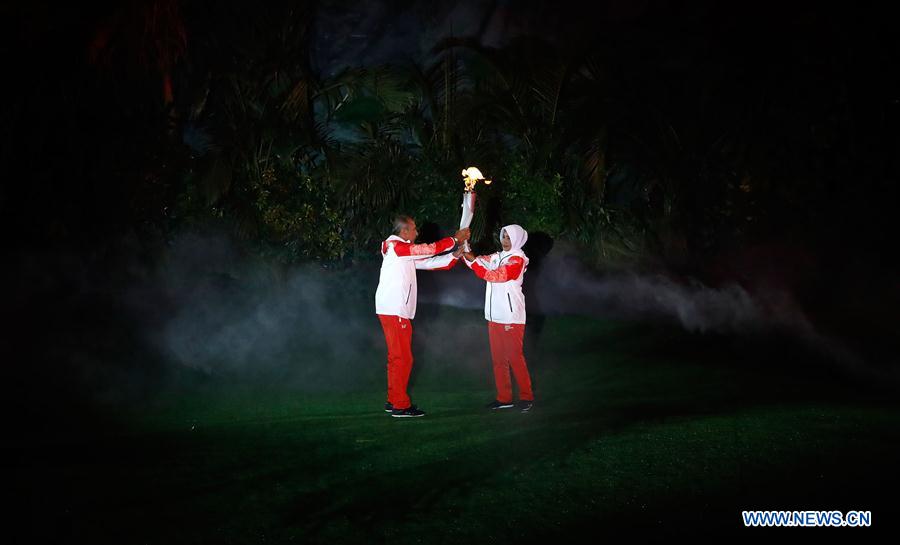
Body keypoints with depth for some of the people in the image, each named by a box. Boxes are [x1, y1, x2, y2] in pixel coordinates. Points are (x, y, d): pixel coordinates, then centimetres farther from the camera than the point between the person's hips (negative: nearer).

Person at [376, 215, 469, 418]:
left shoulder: (406, 252, 18)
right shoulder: (395, 245, -11)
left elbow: (429, 263, 16)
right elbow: (431, 249, -14)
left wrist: (455, 255, 7)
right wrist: (456, 239, -6)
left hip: (397, 310, 10)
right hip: (393, 310, -10)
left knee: (397, 357, 14)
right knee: (403, 358, -7)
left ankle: (393, 401, 21)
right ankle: (400, 405, -3)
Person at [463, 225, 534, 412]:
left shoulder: (517, 259, -9)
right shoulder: (498, 256, 14)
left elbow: (496, 275, -19)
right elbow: (480, 261, 7)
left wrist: (473, 261, -20)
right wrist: (466, 251, -12)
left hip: (511, 317, -7)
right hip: (494, 316, 7)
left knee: (515, 357, -3)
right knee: (498, 358, 9)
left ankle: (526, 397, 7)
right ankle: (504, 398, 17)